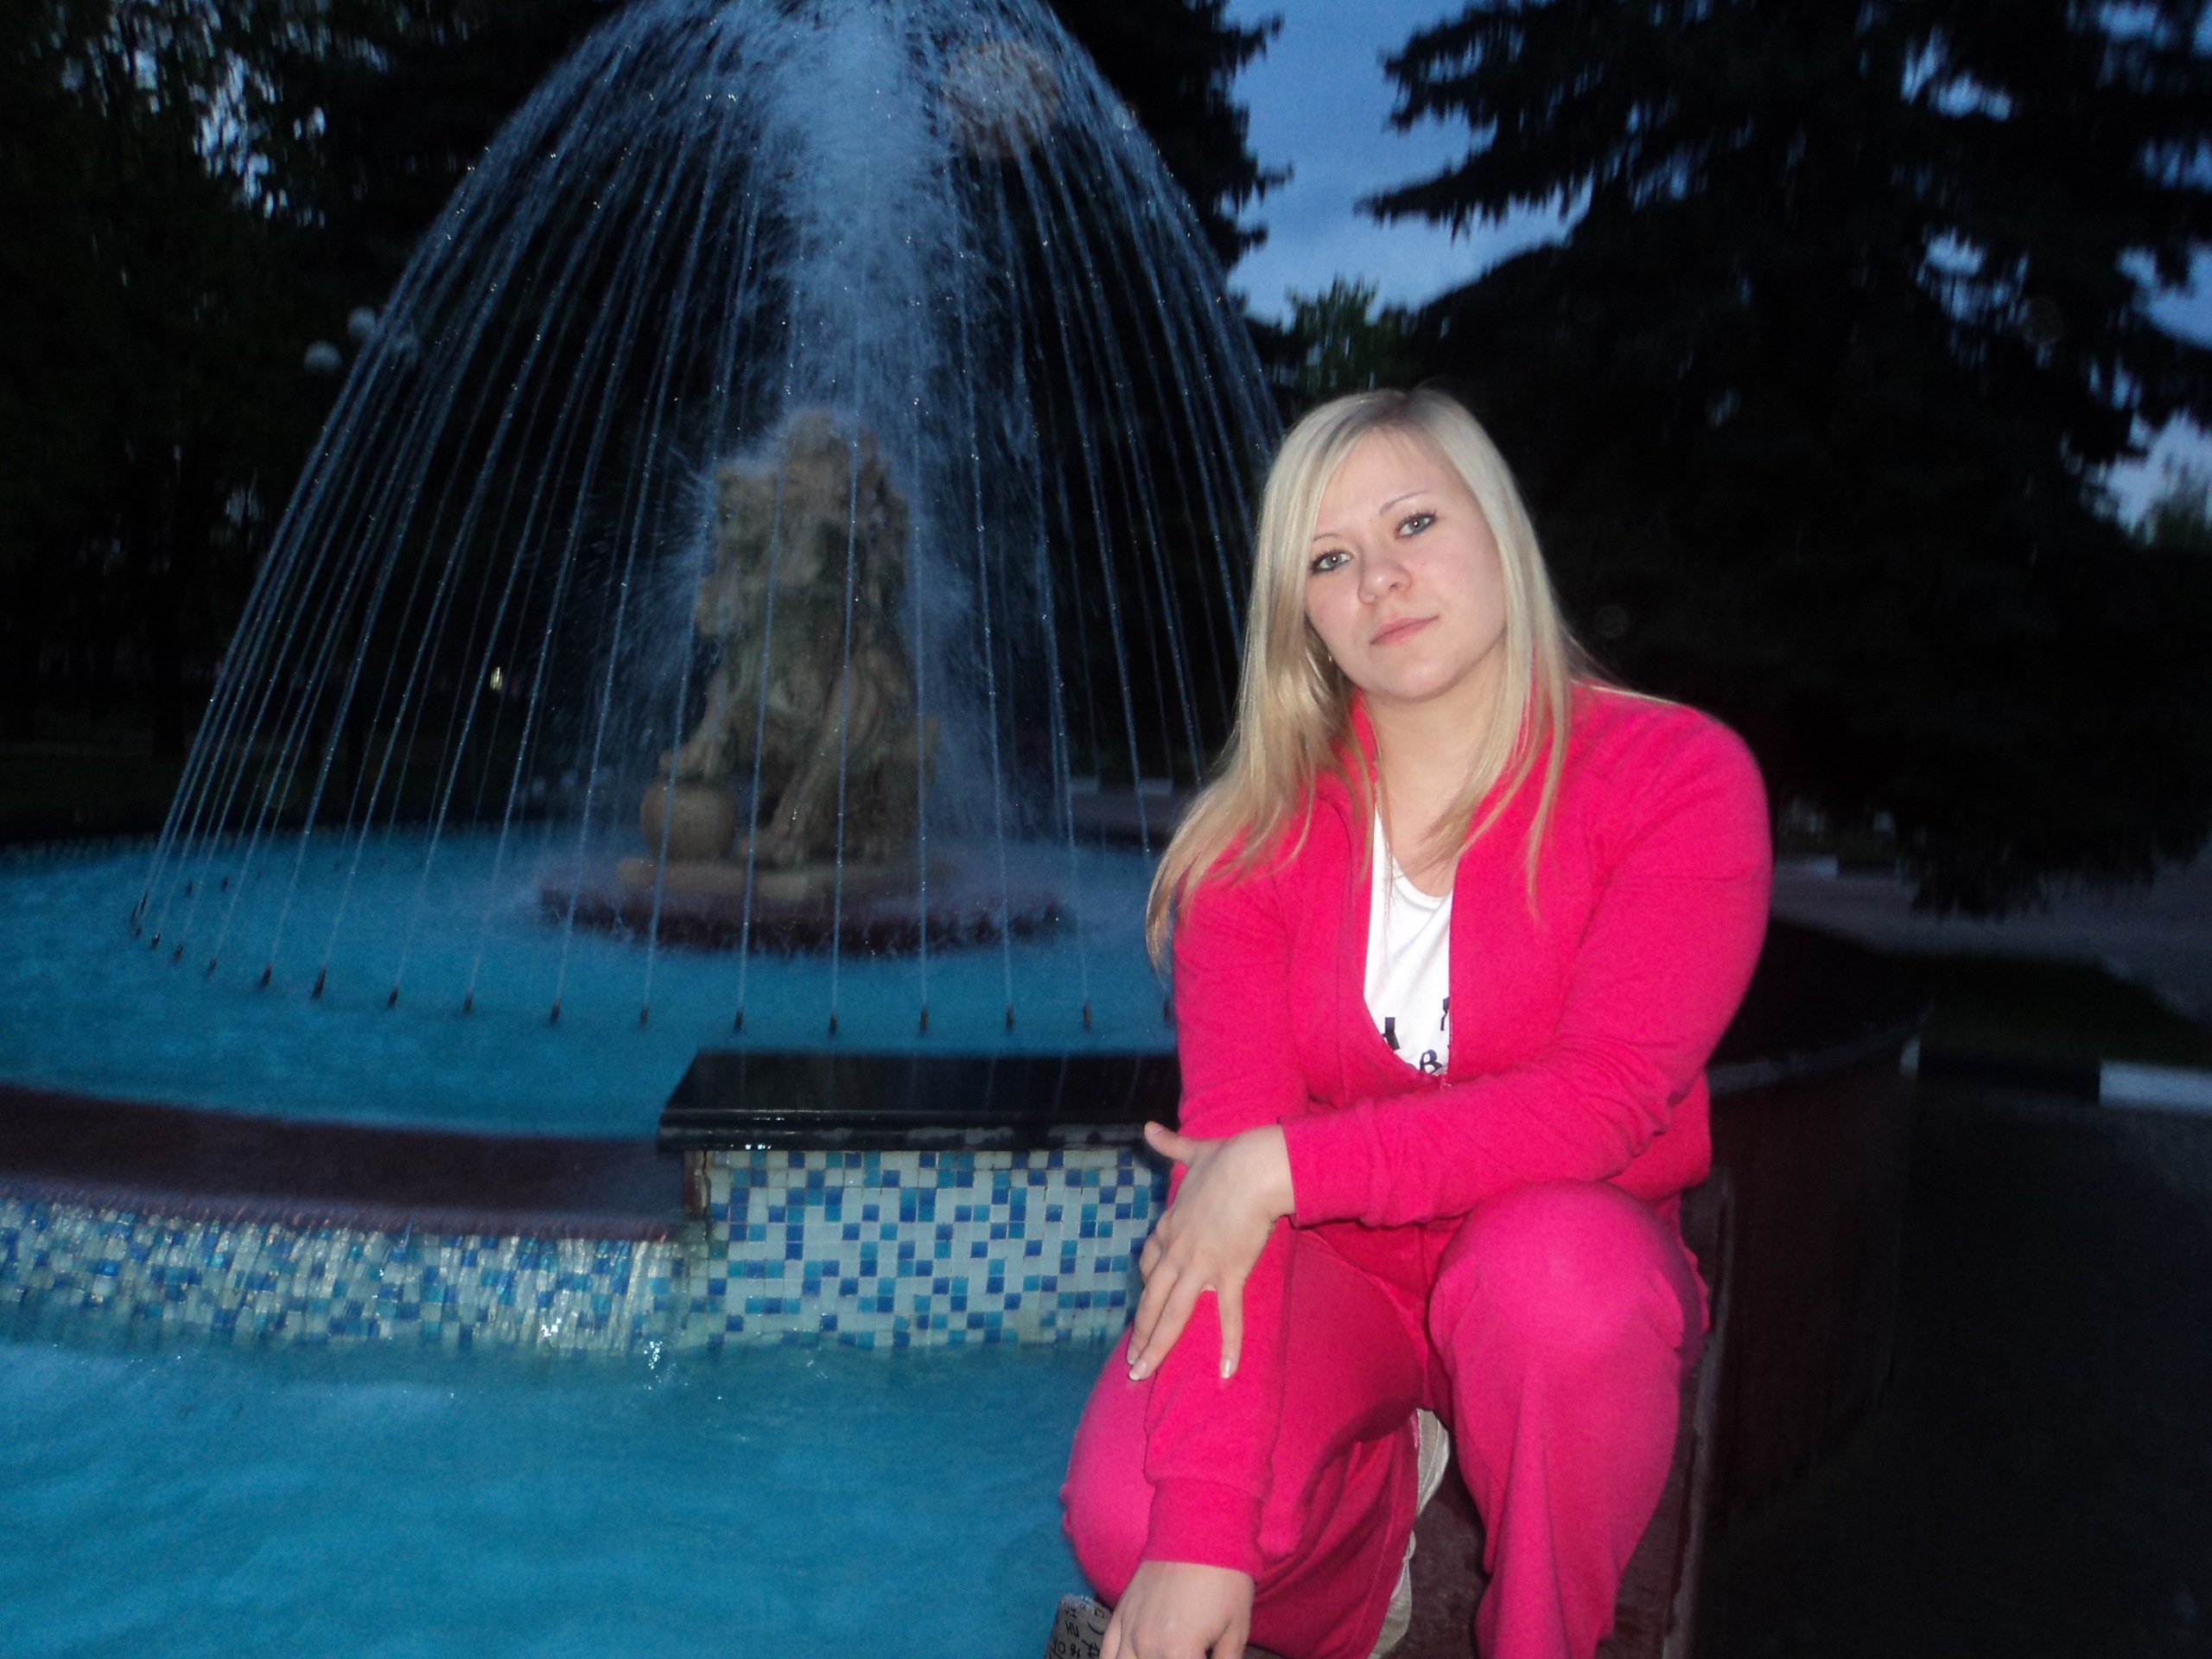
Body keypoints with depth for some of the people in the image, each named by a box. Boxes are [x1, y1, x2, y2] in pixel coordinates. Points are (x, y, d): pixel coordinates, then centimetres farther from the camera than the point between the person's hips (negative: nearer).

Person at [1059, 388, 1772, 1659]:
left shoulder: (1679, 777, -12)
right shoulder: (1256, 836, -7)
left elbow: (1605, 1099, -21)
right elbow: (1229, 1151, -18)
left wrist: (1291, 1165, -23)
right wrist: (1204, 1526, -27)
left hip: (1580, 1263, 0)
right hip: (1331, 1272, 1)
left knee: (1548, 1265, -37)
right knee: (1128, 1520, -25)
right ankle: (1376, 1480, 10)